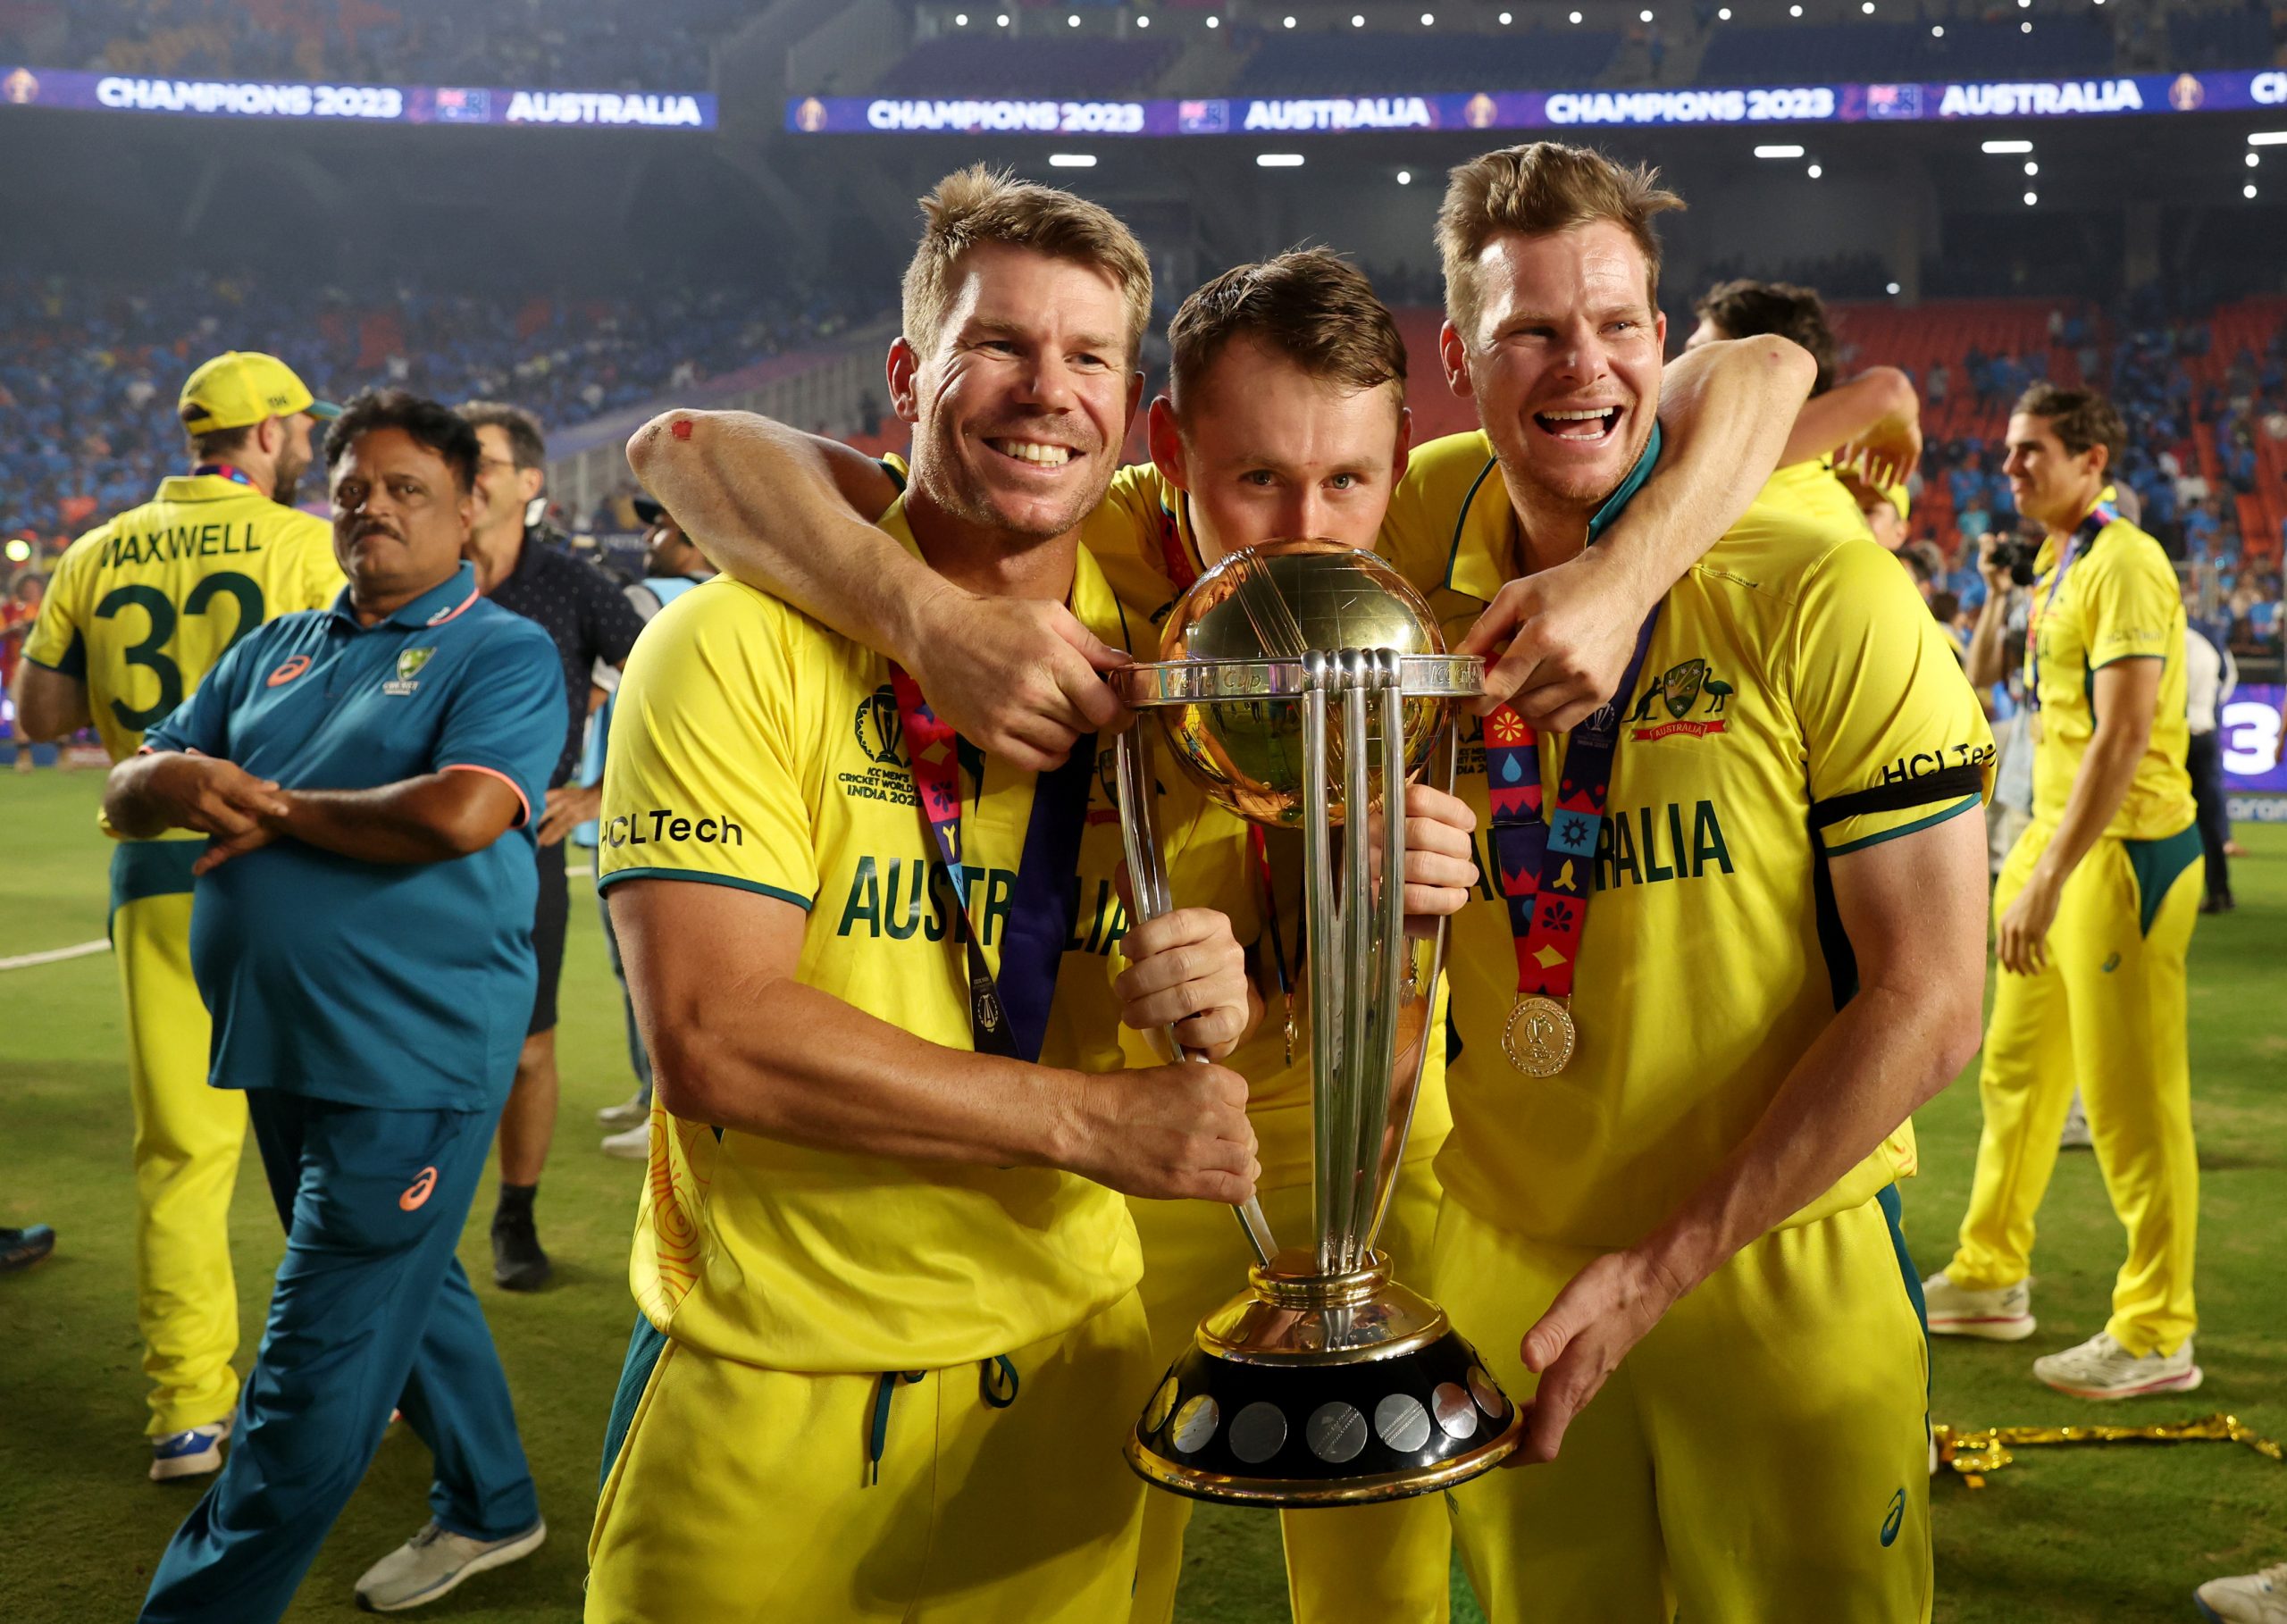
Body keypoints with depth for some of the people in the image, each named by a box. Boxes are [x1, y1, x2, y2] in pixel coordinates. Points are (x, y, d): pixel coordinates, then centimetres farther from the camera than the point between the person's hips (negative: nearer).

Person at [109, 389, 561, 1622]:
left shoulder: (502, 652, -6)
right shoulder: (276, 651, 14)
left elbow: (461, 813, -24)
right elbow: (124, 795, 13)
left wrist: (276, 807, -12)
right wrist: (168, 781, -12)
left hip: (410, 1061, -8)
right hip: (282, 1050, 8)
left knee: (318, 1365, -3)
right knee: (403, 1291, 22)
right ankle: (489, 1508, 41)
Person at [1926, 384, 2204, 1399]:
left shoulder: (2124, 566, -16)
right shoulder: (2058, 565, 13)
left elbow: (2122, 740, -23)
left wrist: (2047, 882, -27)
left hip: (2127, 850, -10)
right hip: (2060, 830, 10)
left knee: (2130, 1101, -3)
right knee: (2016, 1069, 16)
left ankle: (2156, 1338, 7)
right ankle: (1989, 1279, 29)